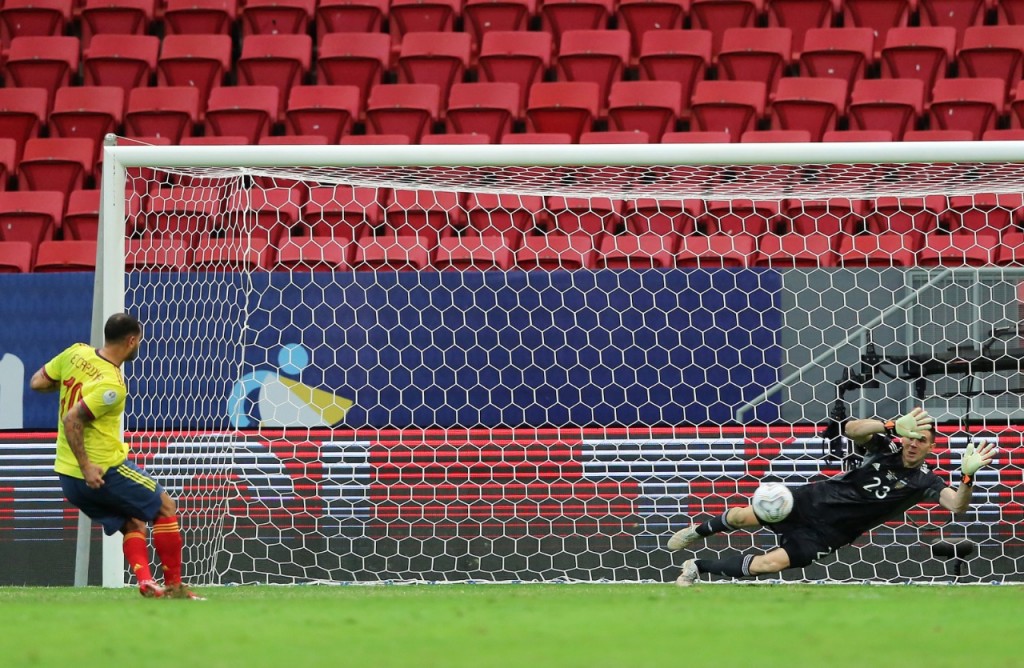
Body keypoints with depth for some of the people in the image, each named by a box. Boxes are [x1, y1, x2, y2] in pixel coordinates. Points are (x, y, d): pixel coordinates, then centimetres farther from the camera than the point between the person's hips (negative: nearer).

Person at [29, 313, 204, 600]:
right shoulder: (112, 387, -22)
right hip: (104, 470, -8)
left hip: (67, 475, 8)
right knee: (166, 507, 8)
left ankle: (145, 582, -1)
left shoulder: (76, 353, 0)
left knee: (133, 524, 19)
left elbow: (37, 382, 8)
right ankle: (174, 586, 7)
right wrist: (86, 466, -24)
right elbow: (71, 420, -29)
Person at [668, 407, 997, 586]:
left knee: (771, 564, -17)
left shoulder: (925, 481, -10)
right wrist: (894, 426, -41)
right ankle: (699, 531, 28)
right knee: (746, 517, -6)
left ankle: (700, 567, 3)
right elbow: (852, 429, -24)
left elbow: (956, 504, -25)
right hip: (816, 499, 2)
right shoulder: (886, 447, -7)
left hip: (830, 532, -2)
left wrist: (968, 476, -47)